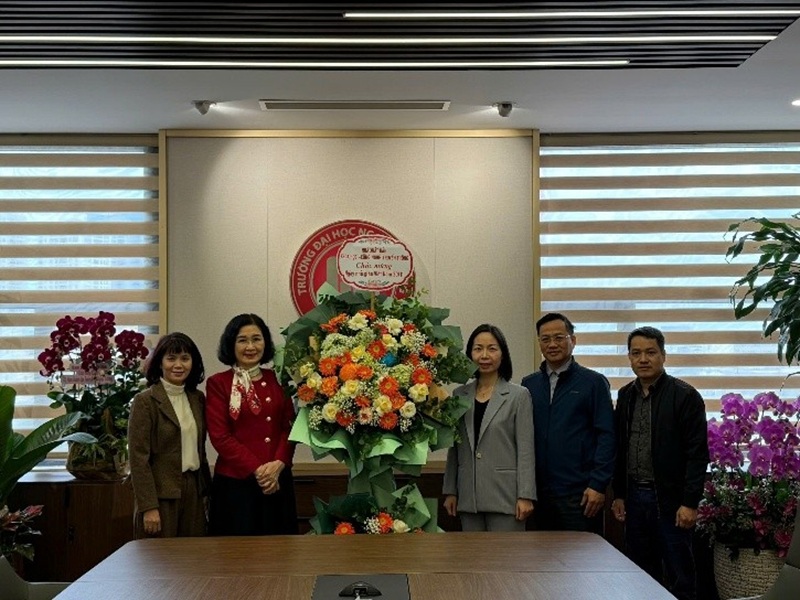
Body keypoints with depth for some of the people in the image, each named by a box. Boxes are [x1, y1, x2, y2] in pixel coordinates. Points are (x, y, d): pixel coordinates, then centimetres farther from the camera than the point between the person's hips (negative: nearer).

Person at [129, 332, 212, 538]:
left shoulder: (197, 398, 9)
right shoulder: (145, 401, -9)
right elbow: (138, 458, -12)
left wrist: (206, 490, 13)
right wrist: (148, 507, -16)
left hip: (193, 491, 6)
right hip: (161, 493, -5)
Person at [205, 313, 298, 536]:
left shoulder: (276, 380, 10)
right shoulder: (218, 383, -1)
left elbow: (289, 428, 4)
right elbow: (220, 436, -8)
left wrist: (278, 464, -13)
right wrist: (257, 469, -15)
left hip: (277, 481, 3)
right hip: (234, 482, -3)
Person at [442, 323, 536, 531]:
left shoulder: (518, 395, -1)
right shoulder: (459, 395, 10)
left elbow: (525, 449, -5)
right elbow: (454, 448, 12)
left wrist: (525, 496, -10)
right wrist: (450, 491, 9)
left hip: (505, 494, -3)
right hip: (468, 497, 4)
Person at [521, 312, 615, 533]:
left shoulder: (593, 382, -1)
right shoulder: (529, 384, 10)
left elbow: (606, 436, -5)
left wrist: (598, 485, -12)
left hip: (579, 493, -4)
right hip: (538, 492, 4)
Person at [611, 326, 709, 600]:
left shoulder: (685, 396, -8)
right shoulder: (626, 396, 9)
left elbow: (697, 454, -11)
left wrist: (690, 503, -15)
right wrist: (619, 494, 10)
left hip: (670, 499, -5)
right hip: (634, 497, 5)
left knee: (679, 577, 2)